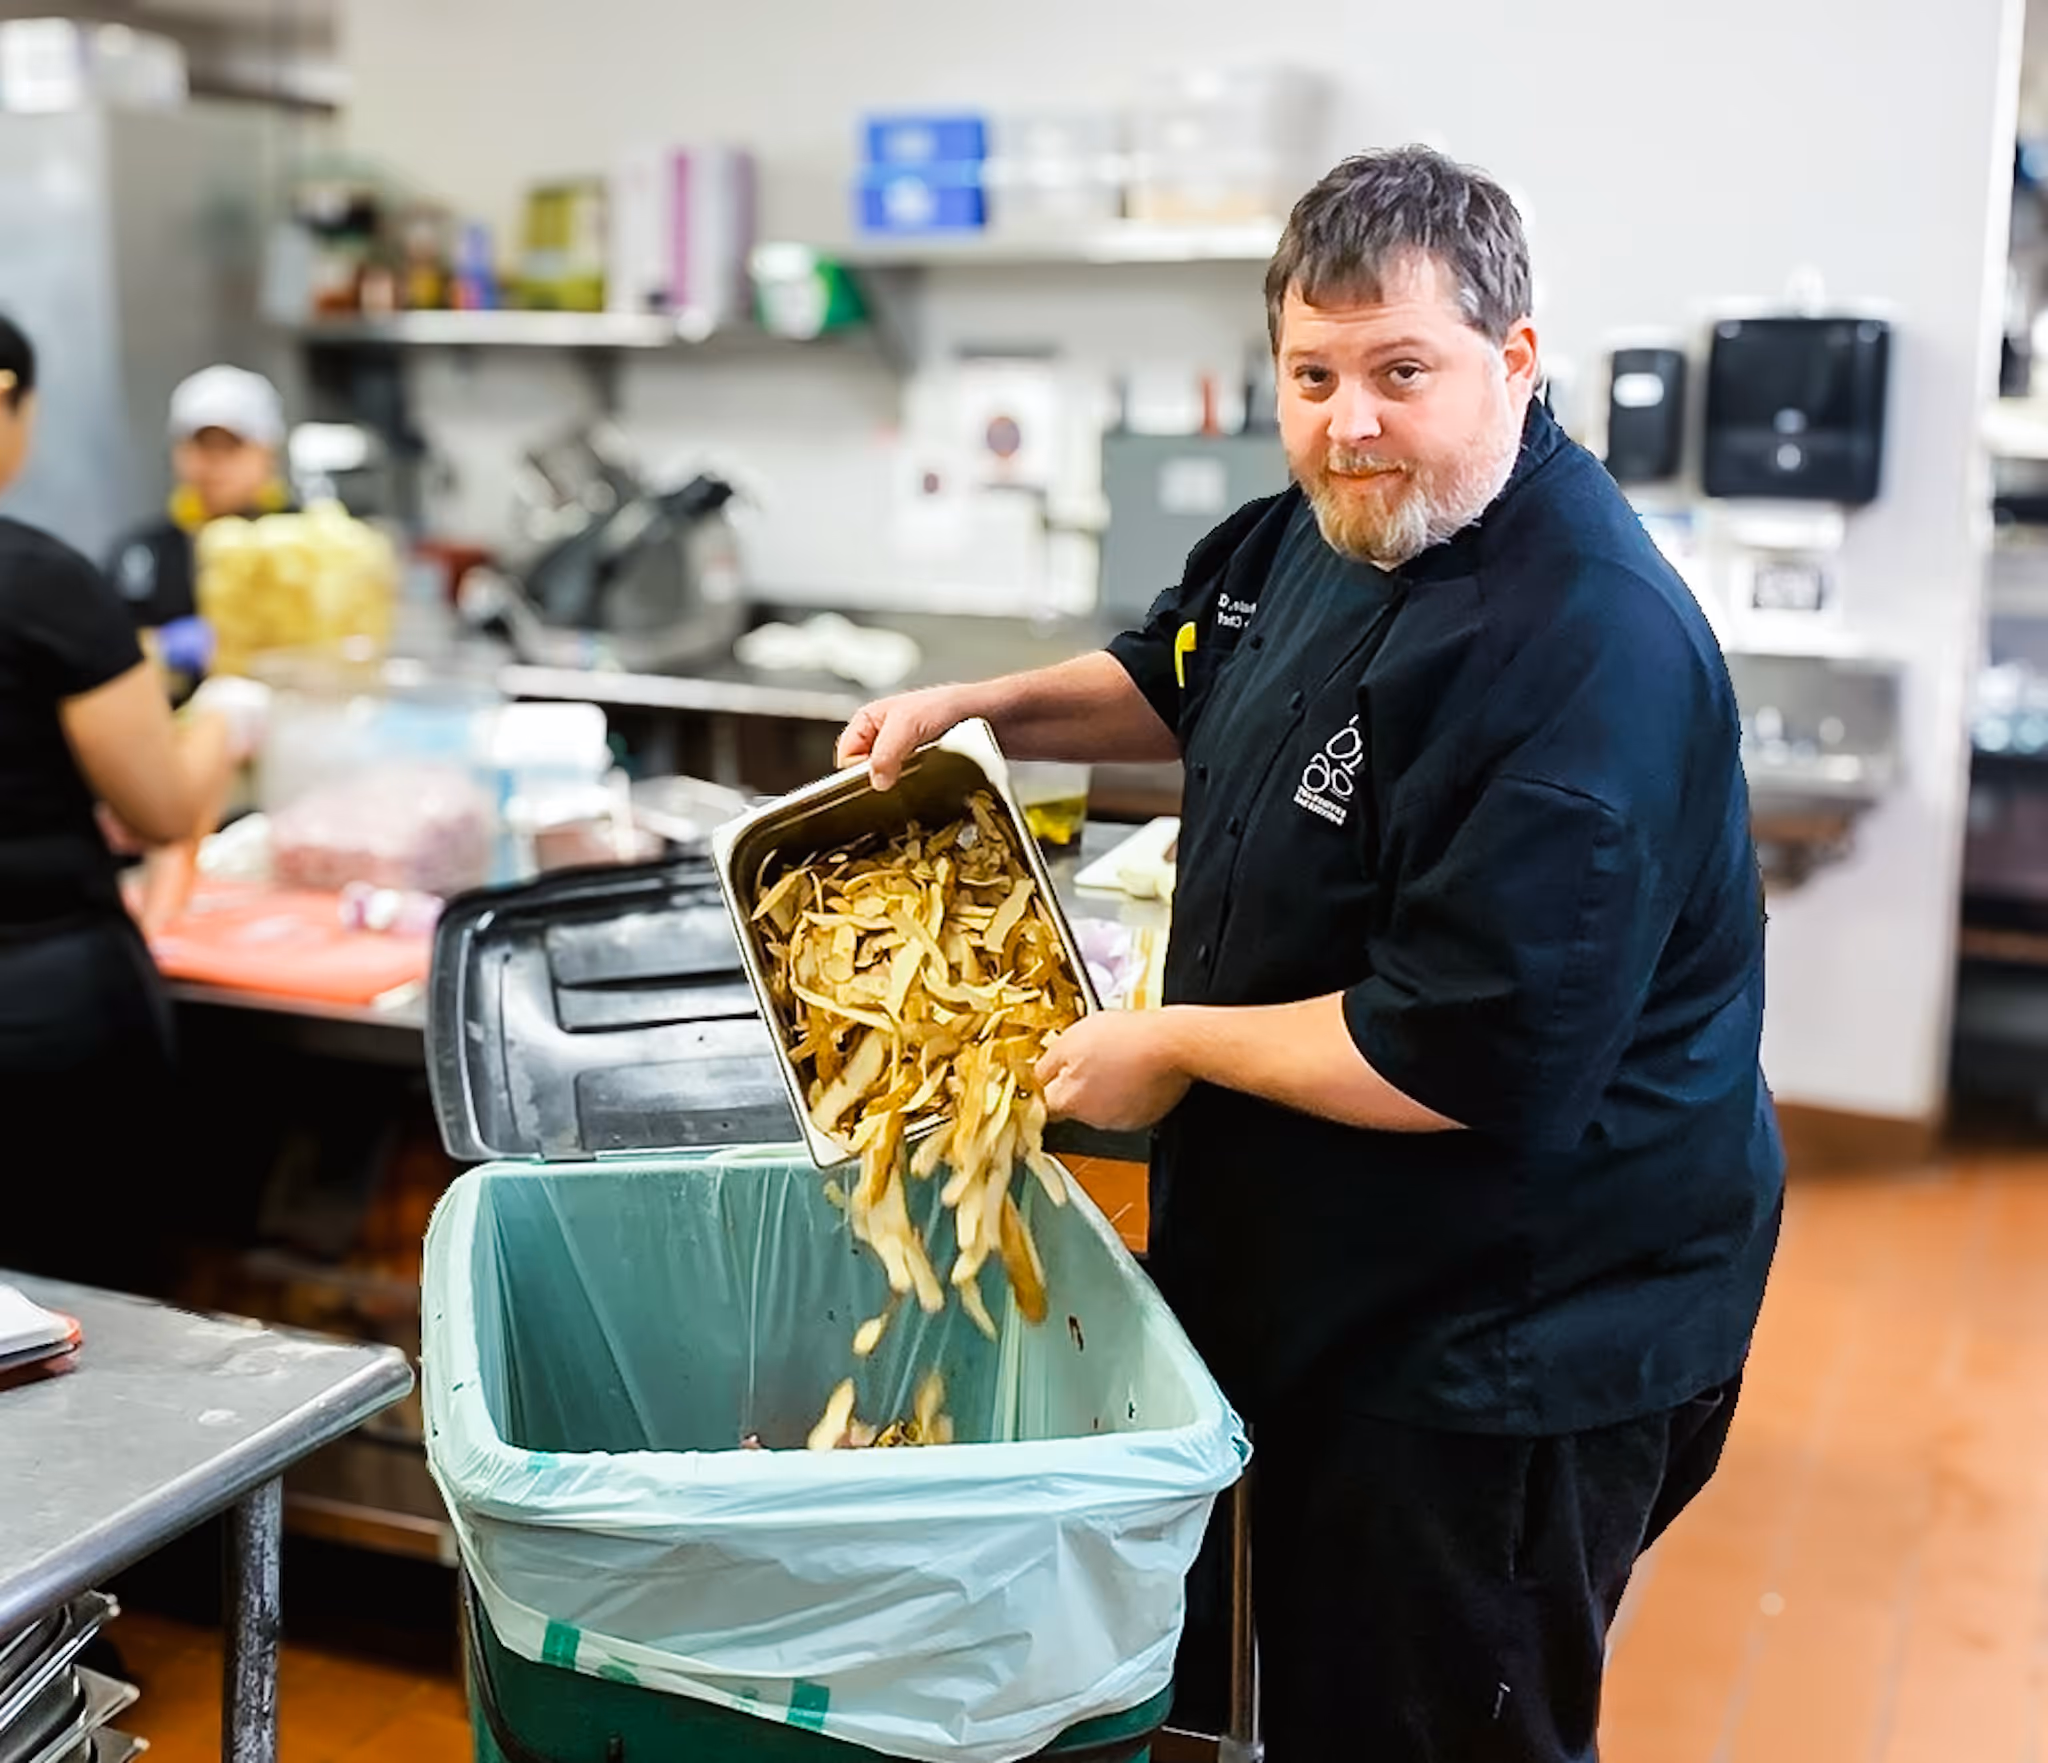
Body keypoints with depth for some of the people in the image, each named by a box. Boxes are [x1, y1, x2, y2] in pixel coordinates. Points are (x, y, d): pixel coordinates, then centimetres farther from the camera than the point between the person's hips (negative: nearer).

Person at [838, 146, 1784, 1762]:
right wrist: (980, 708, 7)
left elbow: (1468, 1060, -30)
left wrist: (1171, 1044, -18)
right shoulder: (1325, 530, 1)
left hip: (1510, 1347, -9)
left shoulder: (1589, 652, -28)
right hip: (1324, 1273, 9)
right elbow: (1183, 680, 22)